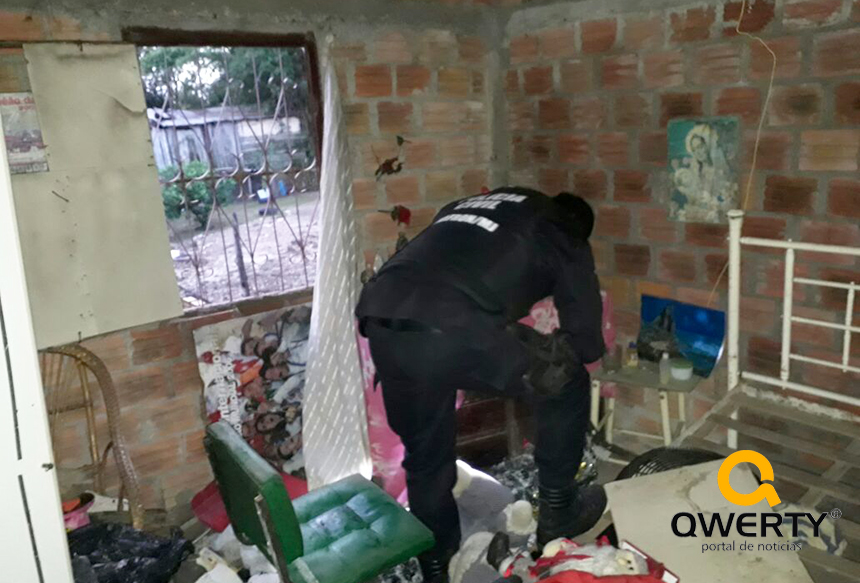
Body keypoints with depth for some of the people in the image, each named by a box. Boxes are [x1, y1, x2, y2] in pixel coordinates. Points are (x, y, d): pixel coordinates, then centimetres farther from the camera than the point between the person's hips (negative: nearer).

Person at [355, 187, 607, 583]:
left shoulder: (466, 206, 36)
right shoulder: (566, 240, 21)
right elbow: (586, 340, 19)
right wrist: (545, 350, 41)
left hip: (381, 322, 6)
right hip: (451, 332, -6)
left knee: (426, 456, 27)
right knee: (566, 385, 21)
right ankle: (558, 510, 34)